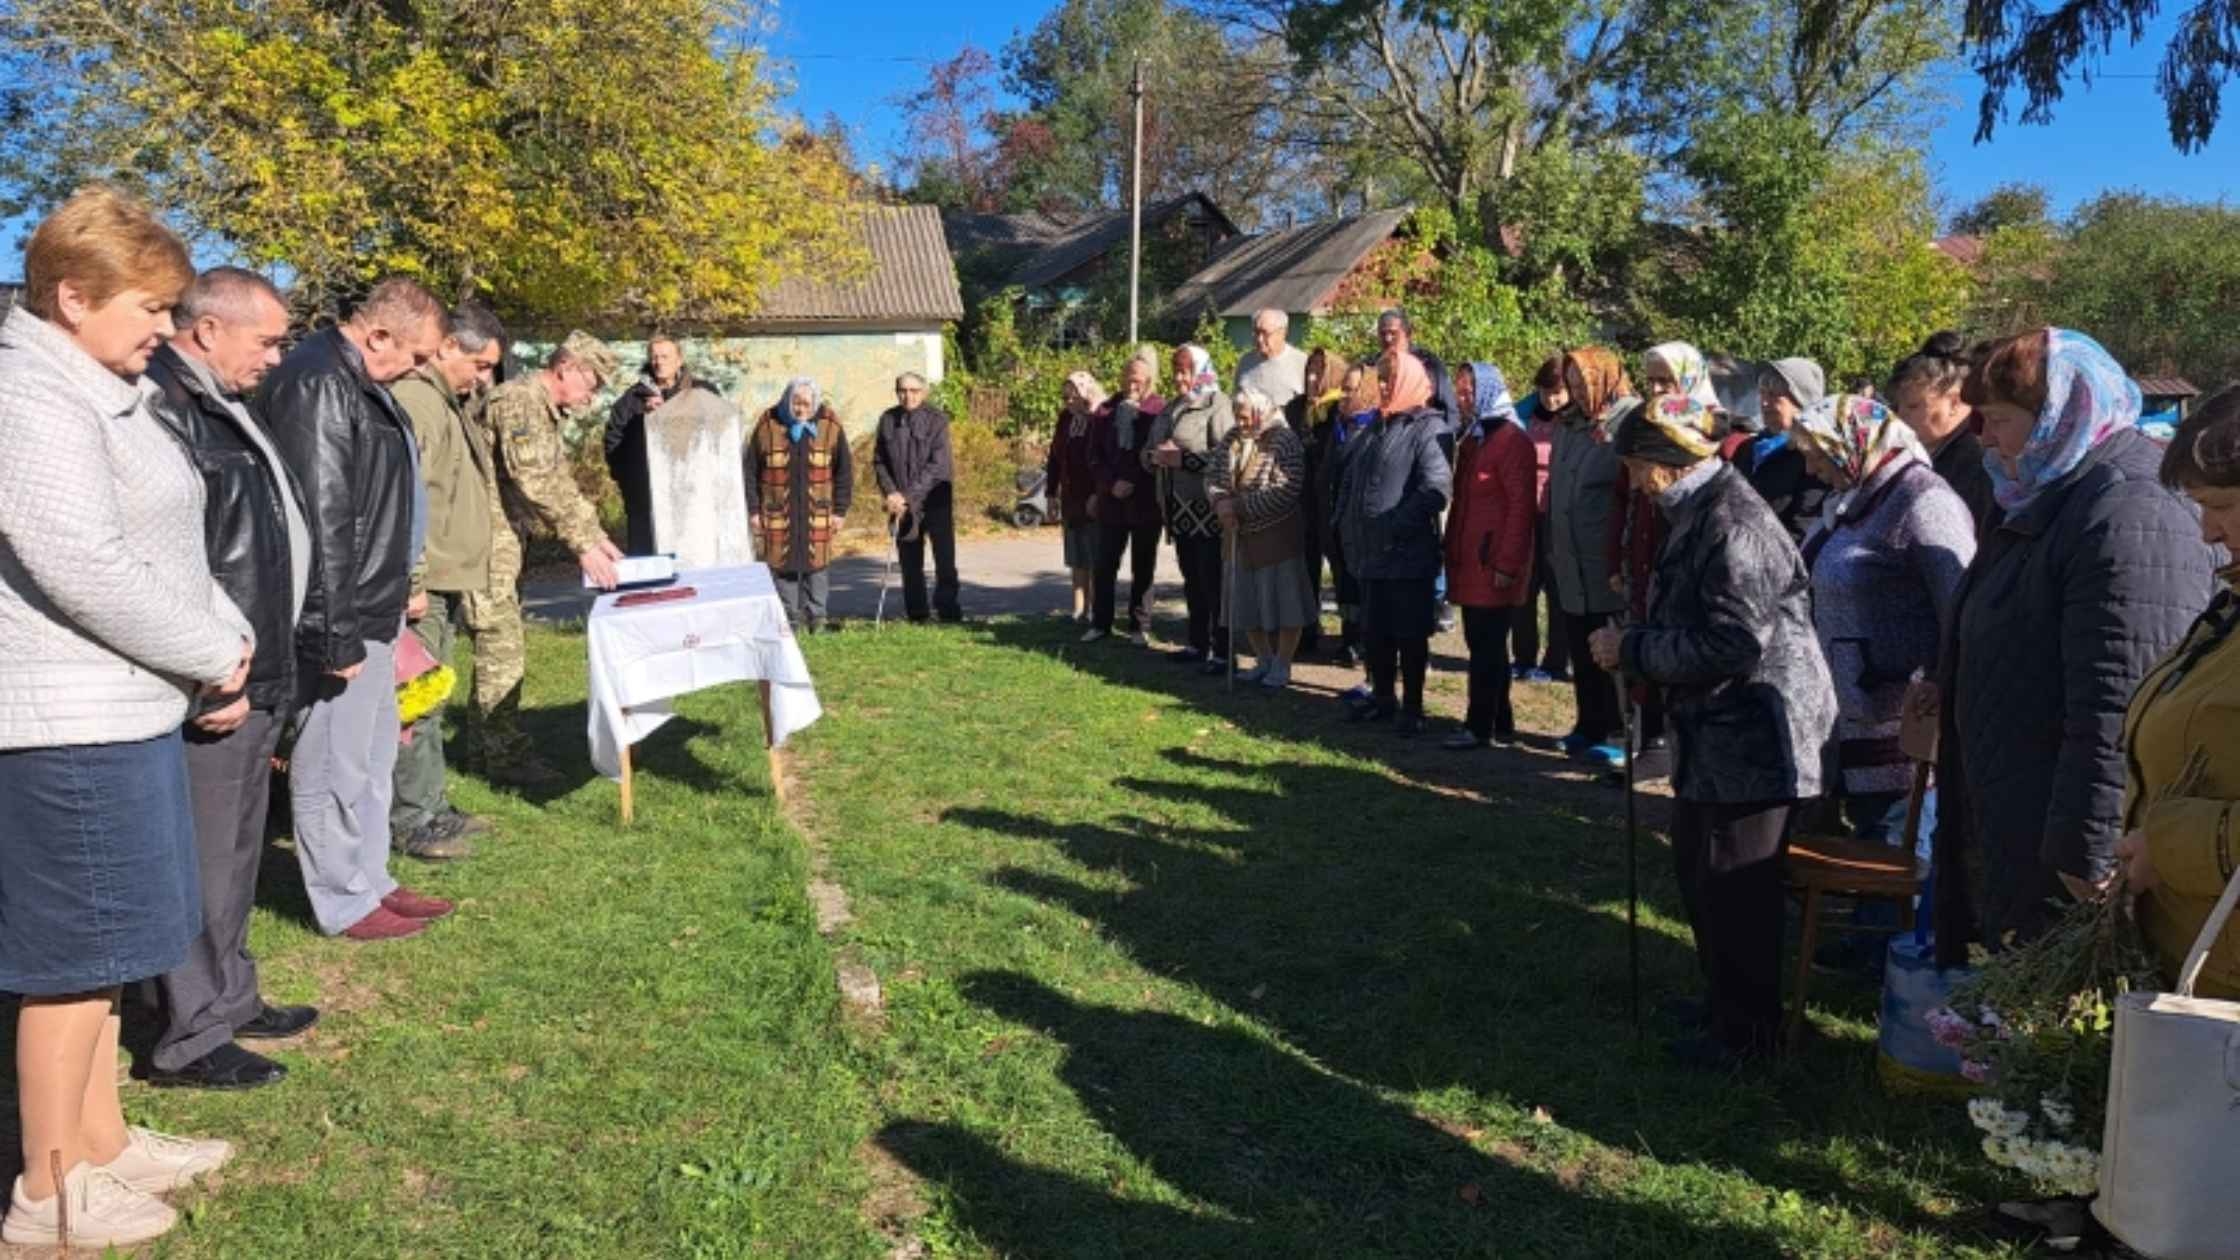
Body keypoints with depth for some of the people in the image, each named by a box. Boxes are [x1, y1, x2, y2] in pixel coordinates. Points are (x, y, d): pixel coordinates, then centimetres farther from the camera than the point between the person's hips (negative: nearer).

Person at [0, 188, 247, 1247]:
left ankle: (99, 1144, 31)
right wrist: (215, 658, -13)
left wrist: (227, 641, 6)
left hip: (118, 712, 10)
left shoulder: (99, 393, 16)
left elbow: (170, 549, 19)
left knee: (97, 949, 18)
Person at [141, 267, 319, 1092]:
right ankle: (189, 1038, 11)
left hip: (255, 680, 10)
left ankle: (229, 998, 32)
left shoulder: (221, 406, 16)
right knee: (200, 861, -1)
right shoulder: (162, 407, -17)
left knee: (234, 854, 19)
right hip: (210, 687, -10)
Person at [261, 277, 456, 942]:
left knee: (372, 757, 19)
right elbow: (320, 521, -23)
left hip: (370, 612, 11)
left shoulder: (355, 380, 13)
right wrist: (335, 635, -22)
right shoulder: (317, 384, -19)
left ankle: (371, 881, 31)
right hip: (339, 619, -11)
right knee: (334, 767, 3)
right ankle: (345, 904, 14)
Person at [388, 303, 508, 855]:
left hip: (447, 582, 11)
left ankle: (430, 807, 27)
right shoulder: (414, 399, -15)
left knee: (430, 701, 17)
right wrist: (411, 583, -21)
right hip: (424, 584, -11)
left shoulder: (451, 402, 18)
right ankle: (410, 823, 3)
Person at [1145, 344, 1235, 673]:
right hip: (1178, 507, 8)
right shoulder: (1170, 409, 17)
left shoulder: (1217, 405, -9)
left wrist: (1183, 458, -20)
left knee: (1214, 581, -6)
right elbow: (1146, 451, 20)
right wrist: (1156, 456, -3)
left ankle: (1223, 652, -2)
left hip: (1207, 508, -8)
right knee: (1192, 580, 15)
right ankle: (1198, 643, 24)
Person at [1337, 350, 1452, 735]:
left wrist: (1396, 527, -20)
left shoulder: (1426, 430, -9)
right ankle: (1382, 698, 28)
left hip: (1408, 555, -8)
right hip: (1370, 554, 8)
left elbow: (1436, 487, -21)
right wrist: (1347, 524, 11)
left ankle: (1412, 707, 11)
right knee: (1374, 631, 15)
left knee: (1410, 634, 1)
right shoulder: (1375, 428, 16)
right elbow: (1350, 480, 24)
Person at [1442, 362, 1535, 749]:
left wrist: (1507, 564, -18)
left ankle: (1480, 727, 4)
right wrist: (1452, 551, 13)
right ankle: (1499, 725, 20)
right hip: (1470, 561, 9)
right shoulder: (1473, 437, 17)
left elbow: (1520, 506, -15)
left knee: (1486, 646, -3)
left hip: (1494, 565, -9)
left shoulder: (1512, 440, -10)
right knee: (1484, 644, 12)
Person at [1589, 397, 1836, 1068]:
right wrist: (1635, 643, 6)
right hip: (1718, 732, 10)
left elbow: (1731, 646, -27)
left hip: (1754, 739, -10)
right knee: (1698, 870, 21)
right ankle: (1723, 997, 38)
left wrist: (1633, 649, -19)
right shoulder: (1699, 514, 10)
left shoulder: (1732, 525, -22)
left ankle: (1745, 1031, 19)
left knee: (1732, 889, 2)